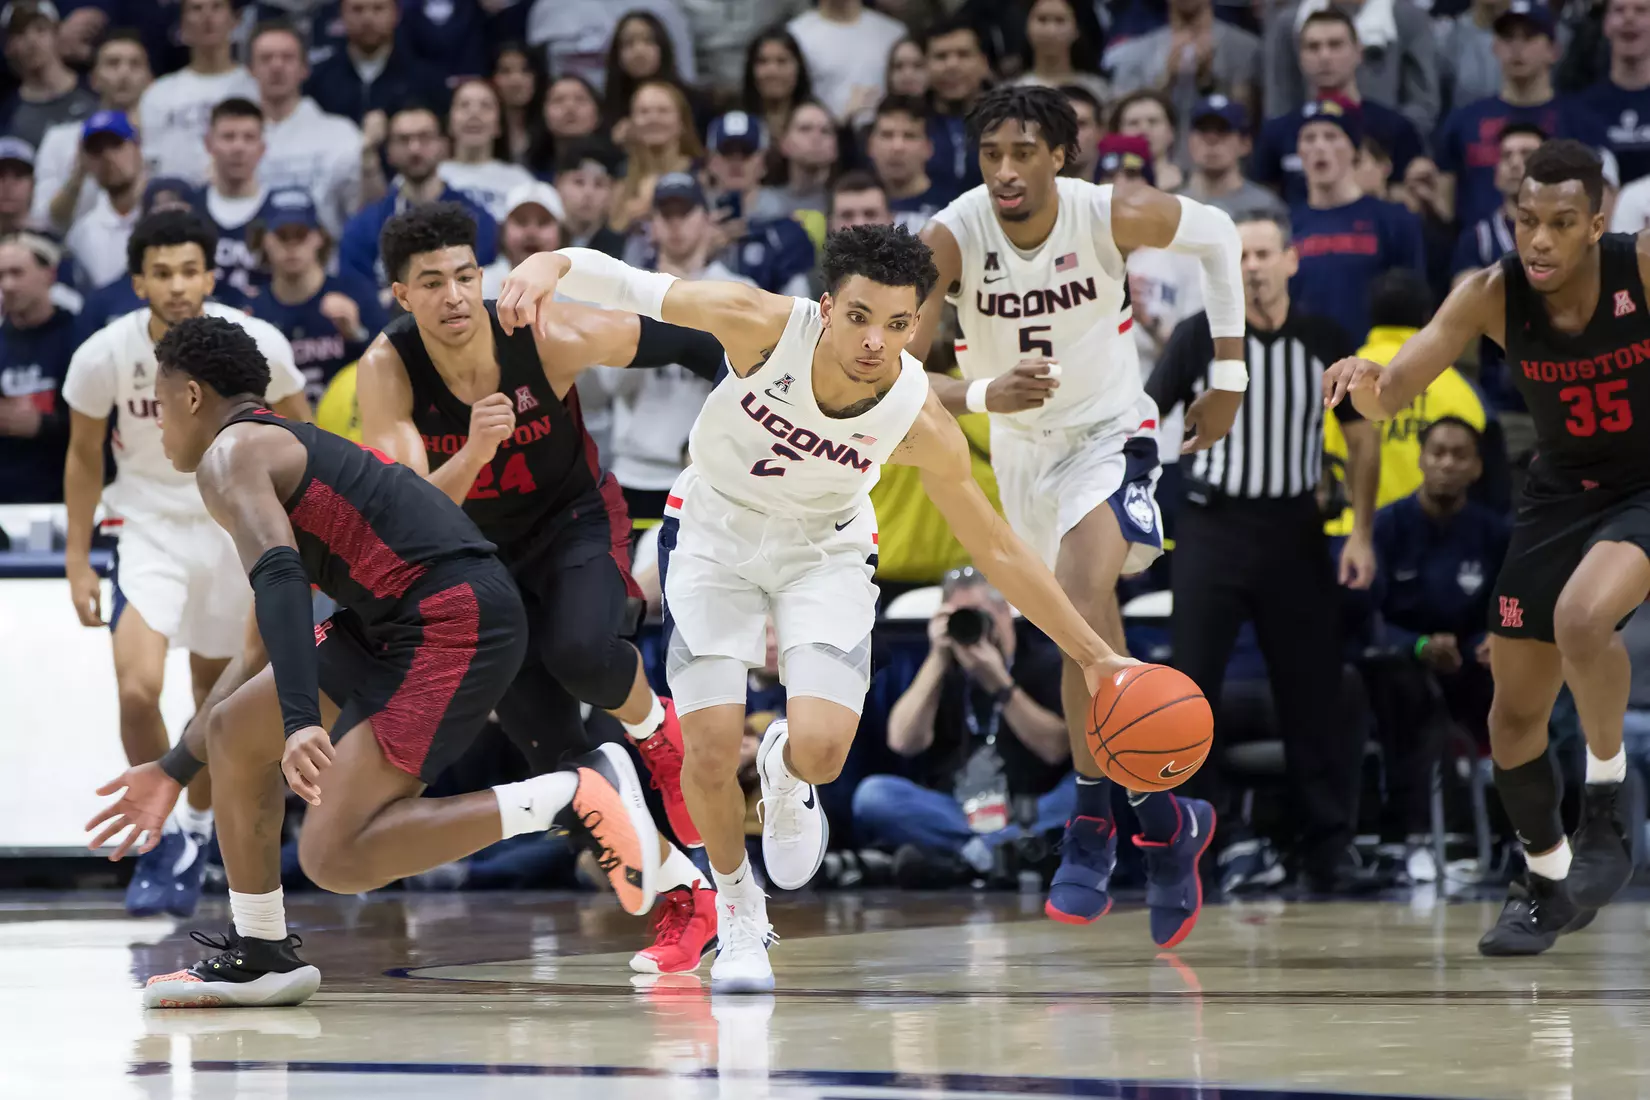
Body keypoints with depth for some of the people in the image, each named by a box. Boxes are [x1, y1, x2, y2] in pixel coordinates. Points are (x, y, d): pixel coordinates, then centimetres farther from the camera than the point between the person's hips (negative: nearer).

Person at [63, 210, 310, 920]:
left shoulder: (257, 345, -19)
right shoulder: (104, 355, -17)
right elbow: (84, 454, 0)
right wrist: (77, 562, 0)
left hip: (237, 528, 1)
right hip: (151, 529, -1)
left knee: (217, 695, 14)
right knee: (137, 690, -20)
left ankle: (196, 834, 36)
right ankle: (160, 834, 1)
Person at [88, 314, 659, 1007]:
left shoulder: (229, 455, -2)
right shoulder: (287, 448, 29)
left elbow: (278, 581, -22)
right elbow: (265, 648, 37)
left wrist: (301, 723, -34)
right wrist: (173, 771, 42)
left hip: (453, 620, -10)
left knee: (335, 859, -15)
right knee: (231, 731, 18)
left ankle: (571, 796, -14)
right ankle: (258, 955, 26)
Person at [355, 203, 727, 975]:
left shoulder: (549, 336, -27)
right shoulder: (386, 370, -24)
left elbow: (669, 339, -10)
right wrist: (472, 454, -49)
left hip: (576, 522, -2)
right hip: (481, 554, 2)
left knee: (580, 652, -33)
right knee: (552, 750, -3)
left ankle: (656, 731, 1)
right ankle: (683, 896, 12)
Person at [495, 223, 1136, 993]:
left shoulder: (921, 424, -25)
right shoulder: (763, 325, -29)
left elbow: (998, 552, -14)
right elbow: (624, 285, -28)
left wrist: (1093, 656, -12)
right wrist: (548, 264, -50)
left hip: (824, 551, 0)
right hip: (715, 532, 0)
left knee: (820, 749, -21)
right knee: (710, 749, -12)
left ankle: (786, 771, 20)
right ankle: (738, 911, 17)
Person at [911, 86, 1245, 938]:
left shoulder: (1114, 217, -22)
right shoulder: (949, 239, -23)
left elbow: (1216, 234, -1)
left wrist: (1229, 374, 1)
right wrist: (982, 395, -46)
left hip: (1109, 430, -3)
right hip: (1020, 445, 3)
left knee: (1084, 596, -28)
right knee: (1092, 639, 15)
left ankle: (1093, 827, -23)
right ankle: (1167, 823, 34)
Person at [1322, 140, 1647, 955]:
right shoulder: (1493, 295, -16)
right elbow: (1392, 396, -17)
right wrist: (1368, 384, -40)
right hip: (1561, 491, 4)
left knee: (1582, 617, -34)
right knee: (1515, 710, 6)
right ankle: (1545, 878, 30)